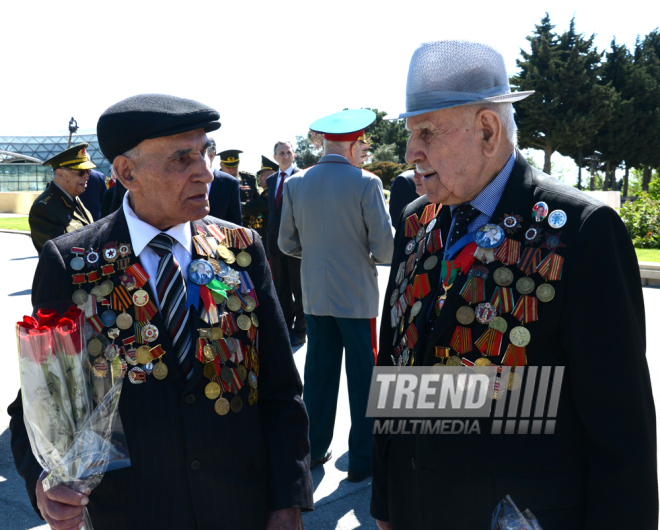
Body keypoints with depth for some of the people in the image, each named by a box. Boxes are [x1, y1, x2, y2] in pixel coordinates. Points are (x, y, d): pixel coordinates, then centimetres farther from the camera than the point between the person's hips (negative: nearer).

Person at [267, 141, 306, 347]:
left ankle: (299, 331, 13)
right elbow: (271, 208, 16)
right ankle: (285, 328, 24)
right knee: (281, 290, 13)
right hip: (275, 241, 6)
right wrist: (269, 237, 9)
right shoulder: (271, 180, 13)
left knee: (299, 289, 4)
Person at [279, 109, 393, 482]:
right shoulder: (366, 183, -13)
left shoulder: (295, 184, 0)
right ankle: (362, 461, 17)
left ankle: (313, 451, 27)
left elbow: (287, 243, 6)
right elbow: (385, 246, -14)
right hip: (357, 297, -4)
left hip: (315, 296, 5)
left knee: (318, 374, 15)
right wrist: (370, 256, 8)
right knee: (363, 378, 7)